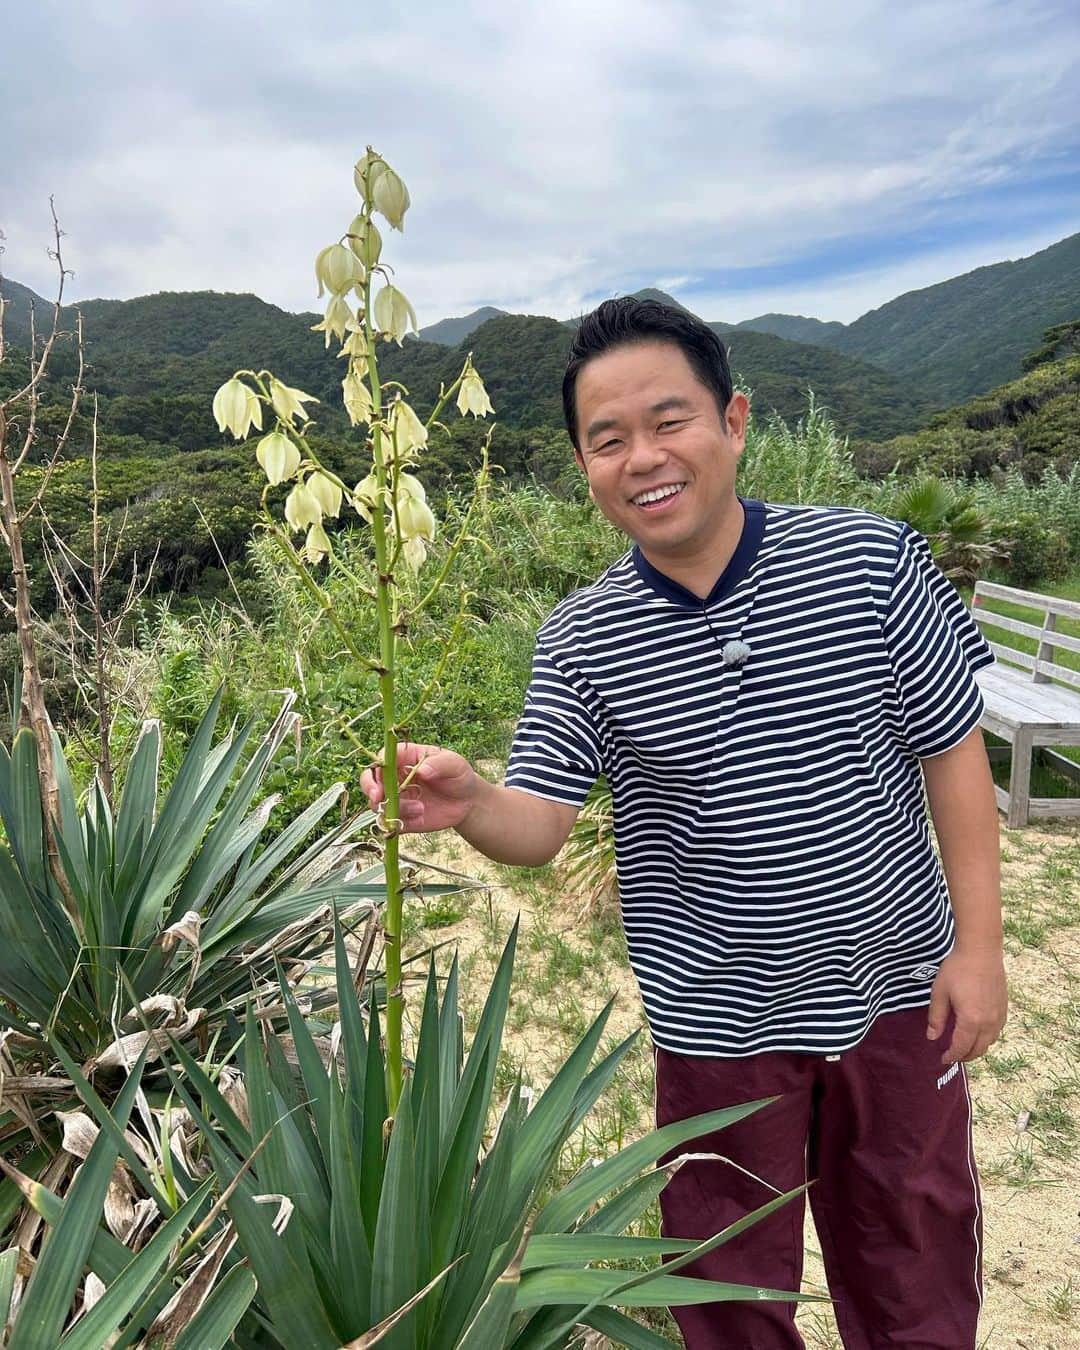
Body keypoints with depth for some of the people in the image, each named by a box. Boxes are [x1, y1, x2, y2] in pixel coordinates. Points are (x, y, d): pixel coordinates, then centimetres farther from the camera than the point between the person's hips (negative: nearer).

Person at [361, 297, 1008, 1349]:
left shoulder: (872, 558, -13)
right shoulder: (579, 642, -12)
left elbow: (951, 749, -5)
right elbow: (537, 825, -14)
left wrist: (978, 941, -5)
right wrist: (467, 802, -36)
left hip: (897, 990, 1)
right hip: (719, 1018, 0)